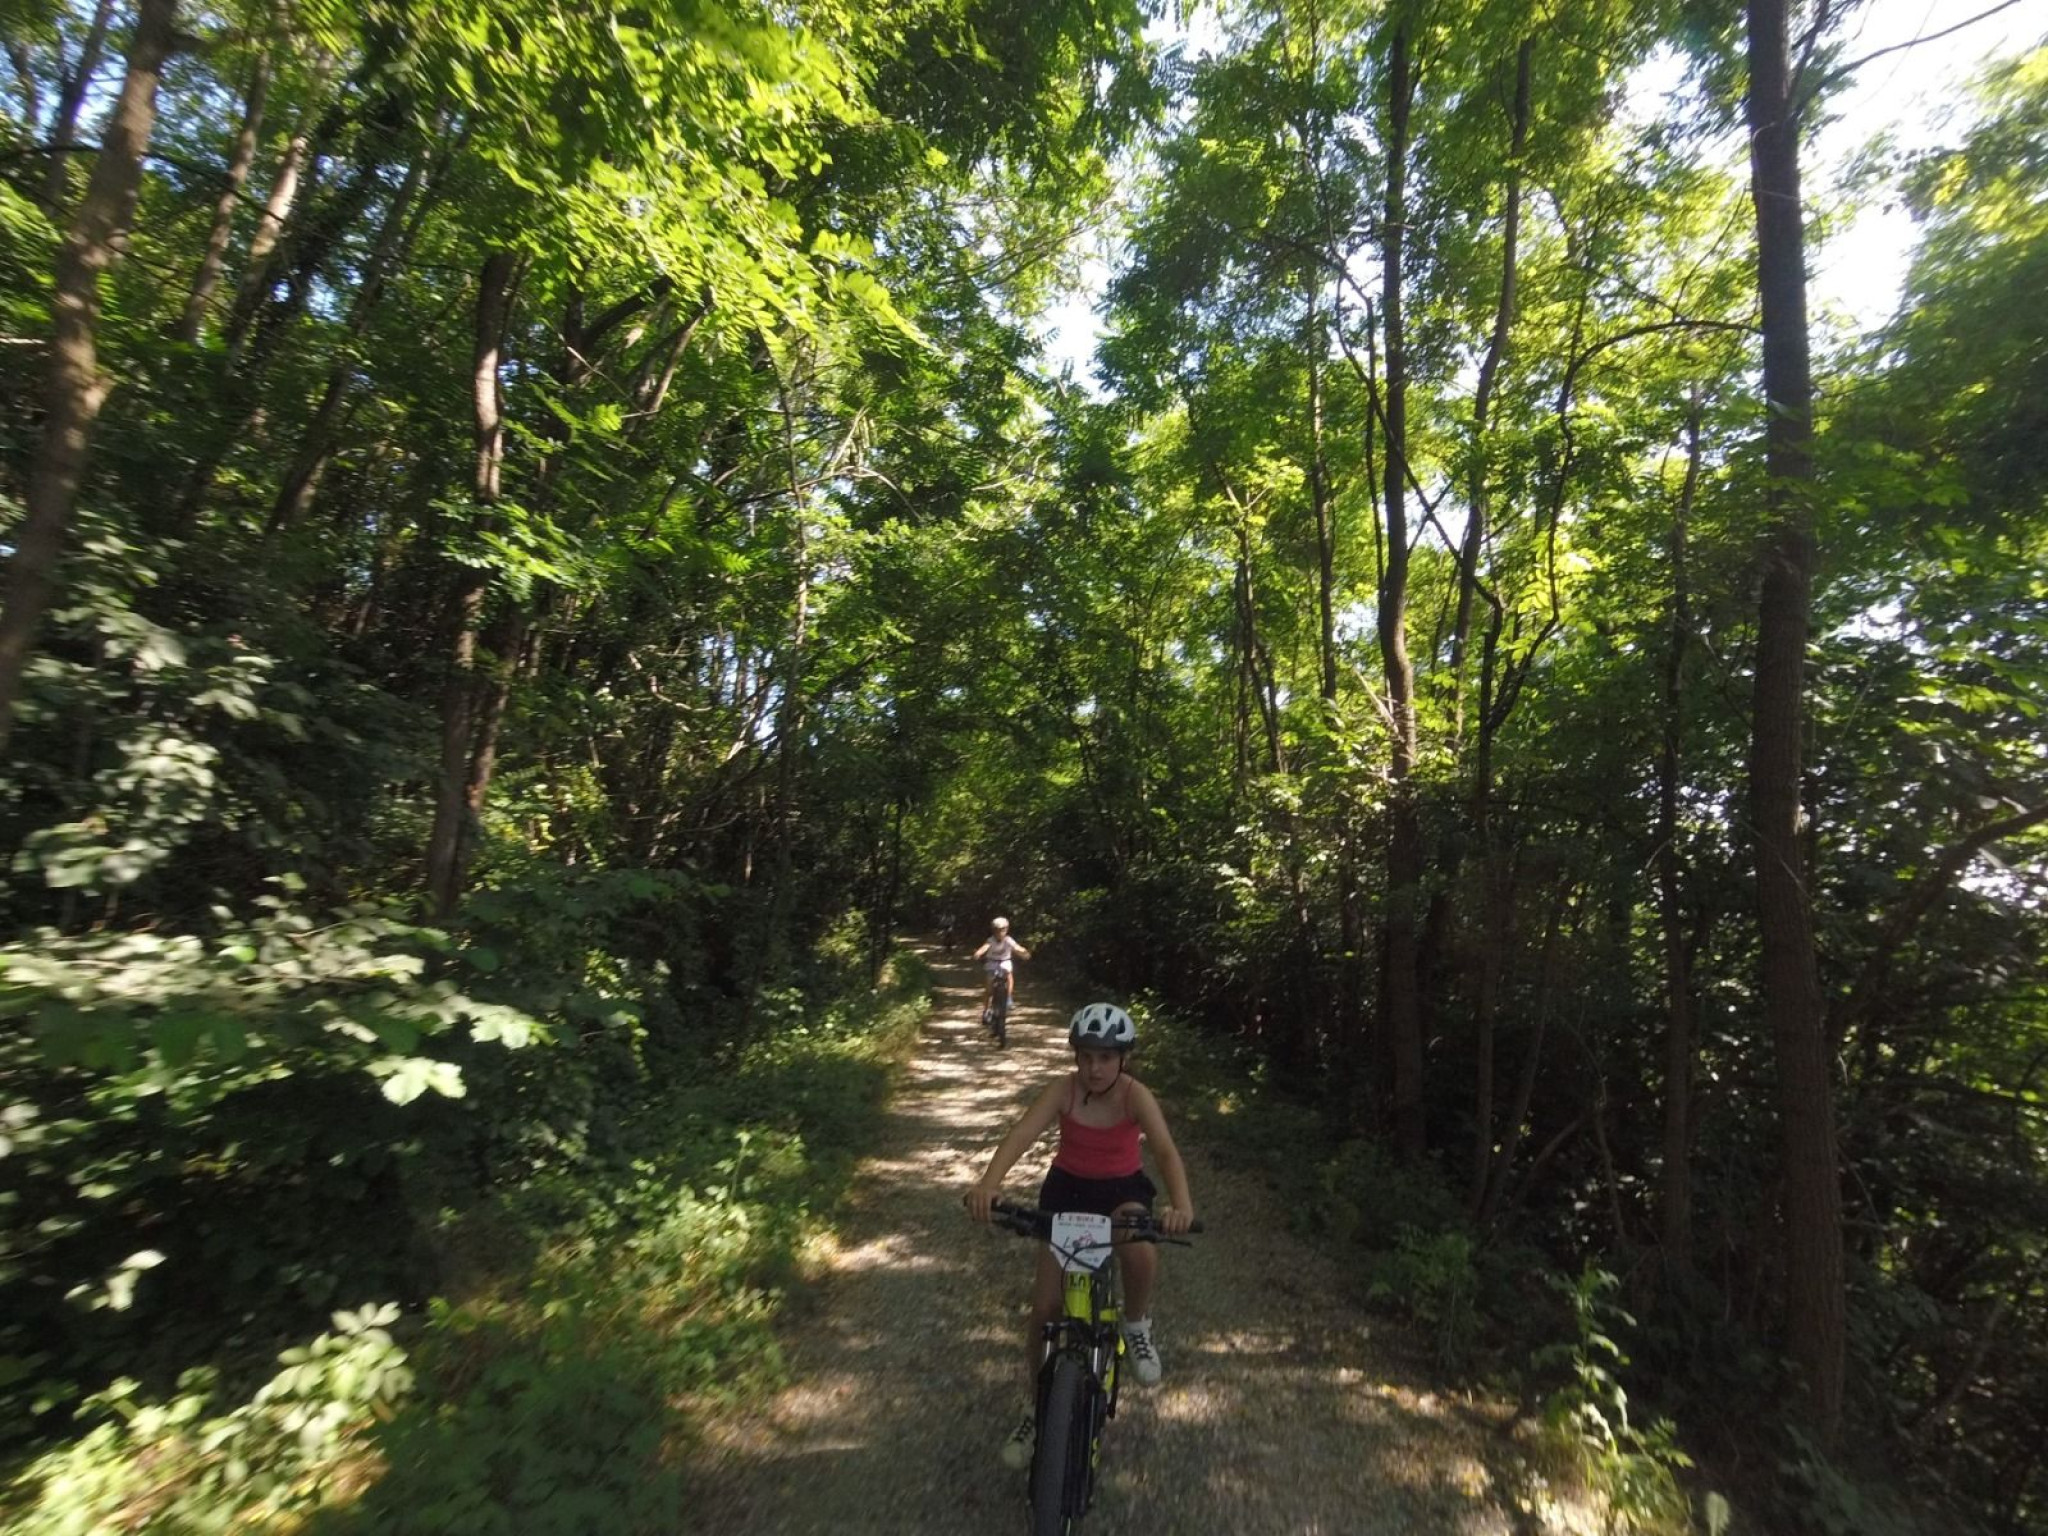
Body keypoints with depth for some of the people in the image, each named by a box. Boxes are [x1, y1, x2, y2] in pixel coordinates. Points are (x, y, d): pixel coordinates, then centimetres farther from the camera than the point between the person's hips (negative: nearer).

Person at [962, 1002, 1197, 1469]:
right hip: (1066, 1189, 1)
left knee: (1142, 1255, -33)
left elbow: (1166, 1150, -37)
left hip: (1122, 1189, -1)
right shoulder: (1063, 1089, -23)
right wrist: (988, 1182, -55)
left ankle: (1137, 1326, 2)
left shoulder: (1135, 1095, -24)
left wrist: (1182, 1204, -57)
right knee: (1045, 1304, -1)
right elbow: (1023, 1133, -36)